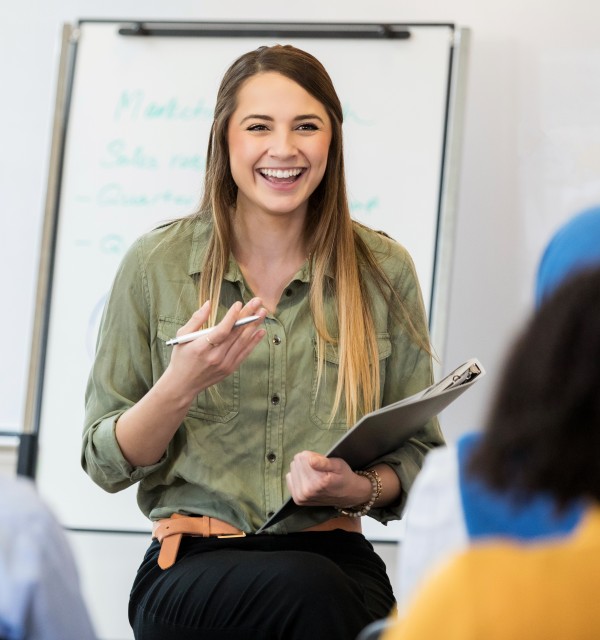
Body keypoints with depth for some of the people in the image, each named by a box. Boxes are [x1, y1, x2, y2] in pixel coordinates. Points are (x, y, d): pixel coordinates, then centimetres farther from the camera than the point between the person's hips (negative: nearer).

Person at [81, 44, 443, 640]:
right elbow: (104, 463, 5)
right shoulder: (155, 265, 3)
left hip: (337, 560, 2)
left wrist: (361, 489, -9)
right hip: (190, 568, -2)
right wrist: (183, 384, -14)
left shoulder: (383, 271, 6)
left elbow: (418, 452, 14)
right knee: (308, 588, -35)